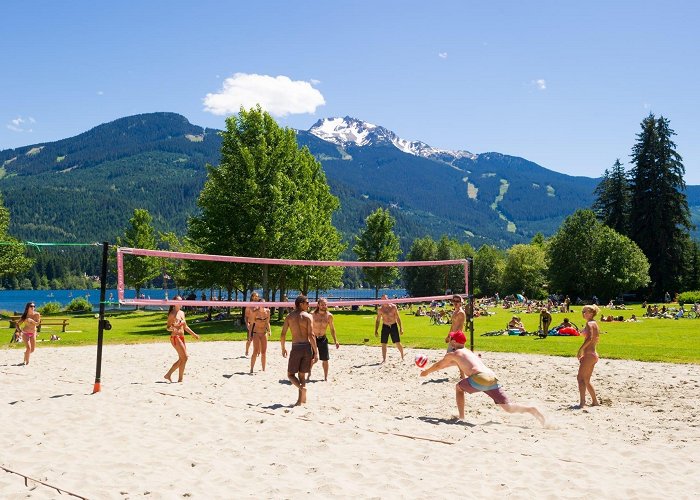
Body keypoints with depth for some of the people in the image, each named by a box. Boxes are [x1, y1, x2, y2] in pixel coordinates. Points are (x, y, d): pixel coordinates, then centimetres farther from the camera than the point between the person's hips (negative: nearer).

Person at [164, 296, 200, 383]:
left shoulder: (182, 313, 12)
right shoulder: (172, 314, -10)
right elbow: (167, 327, -12)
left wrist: (193, 334, 21)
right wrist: (172, 328, -33)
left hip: (181, 337, 8)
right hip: (175, 337, -8)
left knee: (181, 359, 11)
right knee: (184, 357, -10)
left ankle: (168, 375, 21)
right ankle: (180, 379, -1)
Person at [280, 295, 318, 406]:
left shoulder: (289, 316, 3)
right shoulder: (308, 316, -4)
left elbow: (283, 334, 1)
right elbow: (311, 335, -12)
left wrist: (283, 348, 16)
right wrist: (316, 352, -9)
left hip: (296, 347, 0)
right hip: (307, 347, 0)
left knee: (291, 374, 11)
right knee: (302, 375, 13)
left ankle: (302, 387, -18)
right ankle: (300, 400, 11)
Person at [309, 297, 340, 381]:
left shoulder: (329, 316, -4)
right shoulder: (313, 314, -9)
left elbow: (332, 329, 6)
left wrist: (335, 341, 4)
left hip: (323, 339, 1)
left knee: (325, 360, 3)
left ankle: (325, 378, 16)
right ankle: (309, 375, 23)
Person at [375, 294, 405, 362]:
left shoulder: (393, 307, -7)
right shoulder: (380, 309, -3)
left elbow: (398, 318, -2)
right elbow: (377, 321, 4)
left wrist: (401, 328, -6)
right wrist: (376, 331, 0)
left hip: (394, 326, -1)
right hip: (385, 326, 1)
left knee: (398, 343, 1)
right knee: (383, 344, -2)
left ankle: (402, 356, 22)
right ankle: (384, 359, 9)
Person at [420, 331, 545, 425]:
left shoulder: (453, 354, 16)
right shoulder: (469, 353, 37)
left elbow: (438, 365, 32)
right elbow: (451, 363, 54)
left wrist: (427, 372, 52)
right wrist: (431, 369, 65)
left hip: (479, 378, -6)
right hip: (492, 378, 6)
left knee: (459, 387, 22)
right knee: (508, 407, 1)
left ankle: (461, 417, 16)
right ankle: (531, 409, -23)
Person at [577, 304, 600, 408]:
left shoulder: (589, 323, -12)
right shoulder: (595, 323, 17)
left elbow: (589, 338, -26)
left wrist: (580, 350, -22)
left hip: (589, 354, -10)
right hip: (593, 354, 10)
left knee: (580, 378, -10)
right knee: (586, 380, 16)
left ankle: (582, 402, -15)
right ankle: (595, 401, 22)